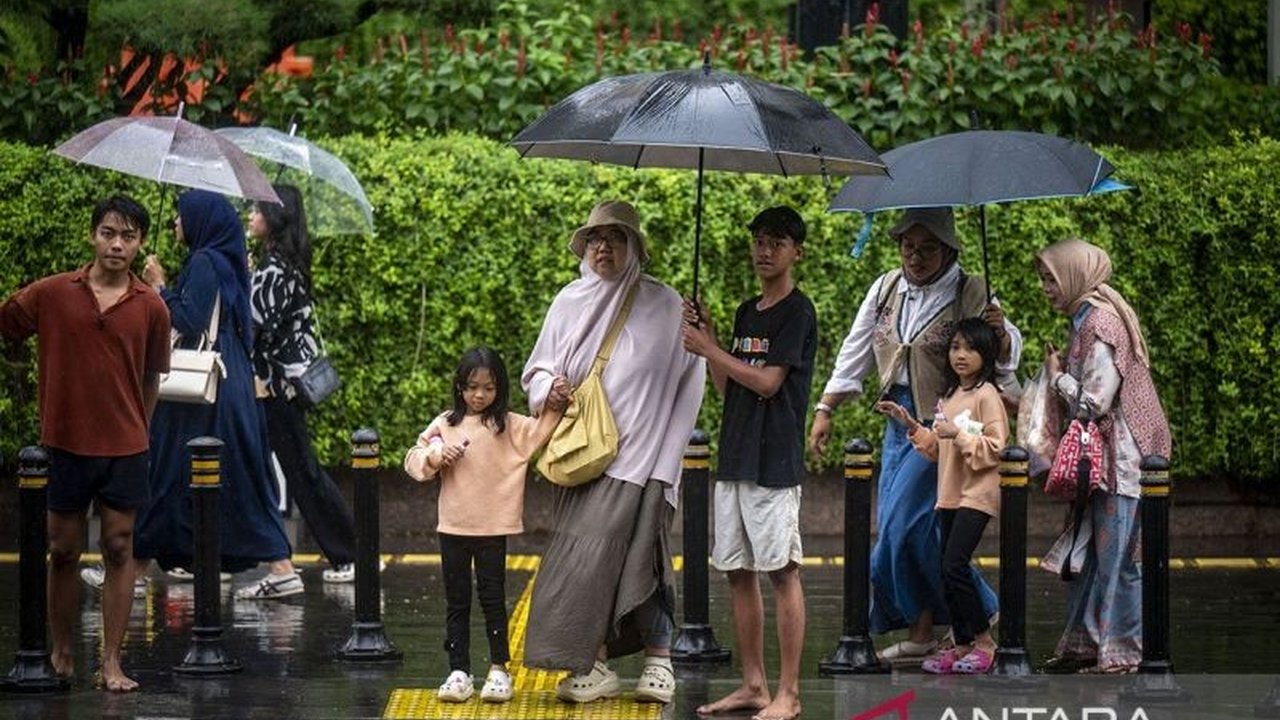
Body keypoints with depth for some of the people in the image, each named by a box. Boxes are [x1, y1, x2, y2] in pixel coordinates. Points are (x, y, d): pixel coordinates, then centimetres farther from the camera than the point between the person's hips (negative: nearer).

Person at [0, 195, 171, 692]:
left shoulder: (151, 308, -2)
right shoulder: (51, 295, -5)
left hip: (125, 449, 0)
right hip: (65, 443, 0)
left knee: (119, 549, 1)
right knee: (63, 551, 8)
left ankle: (112, 663, 5)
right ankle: (60, 655, 22)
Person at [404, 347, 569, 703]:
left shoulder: (508, 426, 0)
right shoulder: (445, 424, 5)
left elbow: (540, 432, -9)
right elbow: (414, 460, 5)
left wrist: (554, 407, -23)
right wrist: (438, 455, -12)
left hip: (493, 527, -2)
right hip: (453, 527, 2)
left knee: (492, 599, 2)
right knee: (457, 601, 8)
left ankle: (499, 670, 10)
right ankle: (459, 672, 12)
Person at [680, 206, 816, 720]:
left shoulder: (797, 312, -7)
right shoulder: (747, 312, 17)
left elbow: (766, 382, -14)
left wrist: (708, 349, -7)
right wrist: (706, 339, 6)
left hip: (775, 461, -8)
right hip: (735, 460, 8)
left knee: (783, 572, -6)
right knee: (738, 573, 9)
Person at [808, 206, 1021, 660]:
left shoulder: (971, 295, -9)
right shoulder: (885, 289, 7)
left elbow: (1006, 356, -7)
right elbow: (856, 351, 13)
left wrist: (999, 332, -29)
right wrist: (825, 409, 11)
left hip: (943, 422, -6)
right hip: (899, 418, 6)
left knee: (907, 519, -14)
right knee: (893, 524, 4)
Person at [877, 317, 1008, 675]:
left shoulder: (987, 395, -7)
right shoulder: (948, 397, 18)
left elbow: (996, 447, -14)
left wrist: (959, 434, -22)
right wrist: (911, 425, 15)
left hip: (977, 494, -8)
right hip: (949, 494, 8)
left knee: (954, 565, -16)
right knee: (948, 570, 6)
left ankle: (984, 641, -5)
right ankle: (962, 644, 13)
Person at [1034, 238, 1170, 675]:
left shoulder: (1100, 323, -16)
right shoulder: (1088, 320, 14)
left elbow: (1094, 403, -19)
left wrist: (1057, 376, -5)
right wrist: (1060, 373, 8)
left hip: (1119, 457, -10)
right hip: (1098, 458, 10)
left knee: (1117, 557, -5)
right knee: (1088, 551, 13)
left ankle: (1121, 654, -1)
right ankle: (1084, 643, 19)